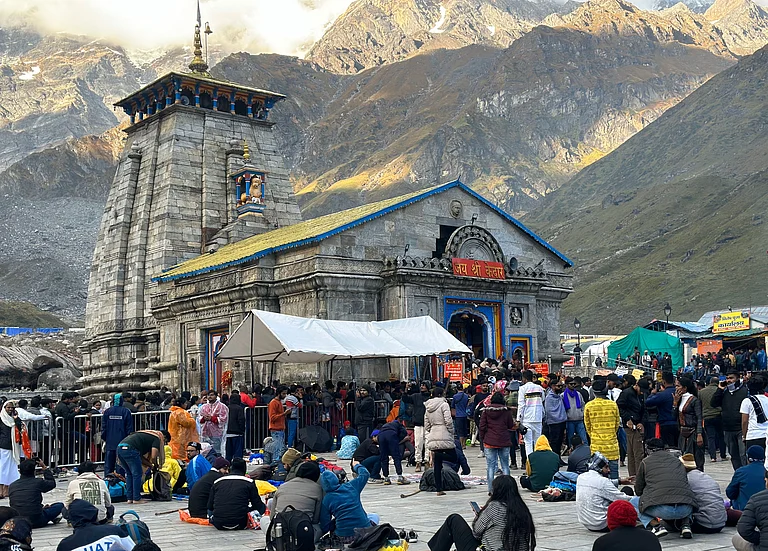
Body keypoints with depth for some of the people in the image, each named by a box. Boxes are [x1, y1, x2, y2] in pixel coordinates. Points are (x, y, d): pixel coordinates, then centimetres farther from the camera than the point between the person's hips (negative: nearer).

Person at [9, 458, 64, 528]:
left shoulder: (12, 486, 4)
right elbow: (52, 483, 14)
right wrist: (44, 467, 19)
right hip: (36, 522, -5)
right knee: (60, 506, 15)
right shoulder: (38, 482, -9)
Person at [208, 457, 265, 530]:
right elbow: (258, 505, 7)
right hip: (239, 524, -3)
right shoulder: (249, 482, 2)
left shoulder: (217, 481, 9)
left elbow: (210, 507, 14)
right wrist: (264, 507, 31)